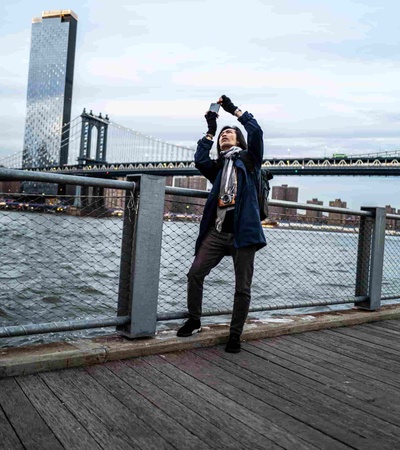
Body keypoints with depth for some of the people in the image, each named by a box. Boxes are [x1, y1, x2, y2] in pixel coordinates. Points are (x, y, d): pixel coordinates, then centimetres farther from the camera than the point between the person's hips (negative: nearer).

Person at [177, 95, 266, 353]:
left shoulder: (249, 160, 12)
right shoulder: (218, 167, 20)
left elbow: (256, 132, -4)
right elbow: (199, 160, 0)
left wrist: (234, 109, 4)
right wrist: (210, 130, 4)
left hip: (243, 231, -3)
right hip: (217, 231, 4)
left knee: (243, 287, 1)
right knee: (195, 273, -4)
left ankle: (235, 336, 14)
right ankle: (194, 321, 15)